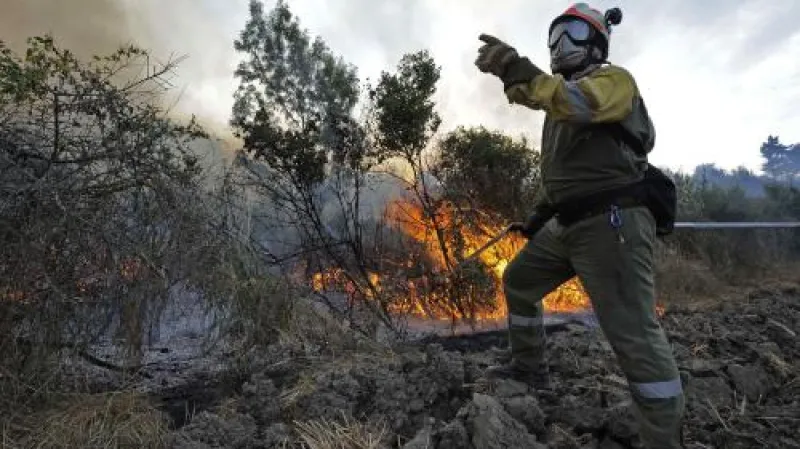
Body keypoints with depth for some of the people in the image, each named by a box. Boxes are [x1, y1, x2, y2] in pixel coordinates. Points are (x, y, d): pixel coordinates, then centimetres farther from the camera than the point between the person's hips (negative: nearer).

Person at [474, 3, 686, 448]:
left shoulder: (613, 79, -3)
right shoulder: (564, 94, 24)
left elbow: (578, 104, -30)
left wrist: (517, 69, -40)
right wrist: (538, 216, 24)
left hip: (611, 223, -10)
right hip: (569, 226, 10)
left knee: (634, 334, -11)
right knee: (519, 282, 16)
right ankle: (531, 367, 32)